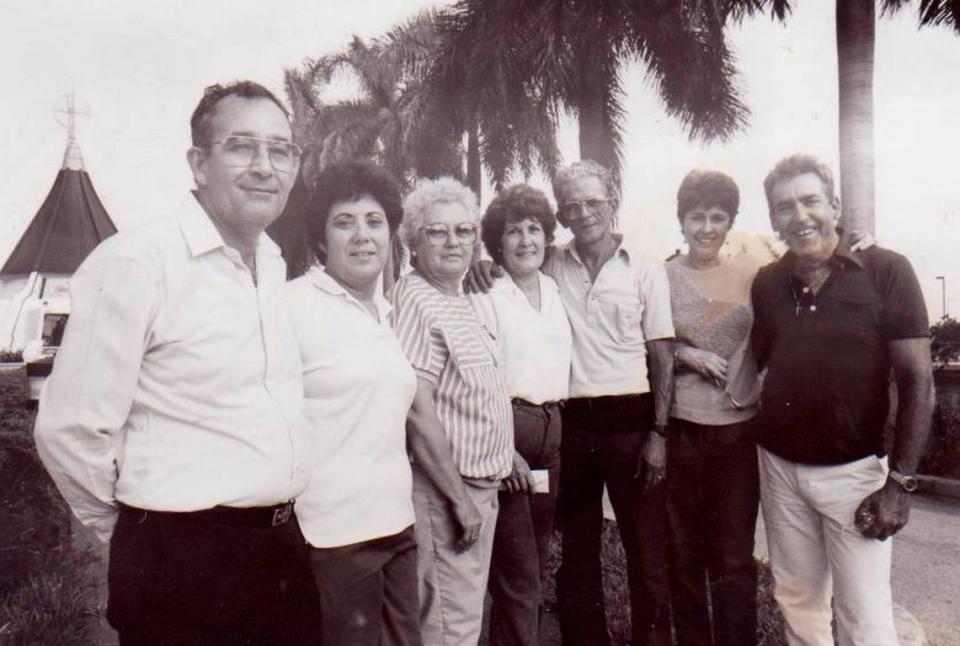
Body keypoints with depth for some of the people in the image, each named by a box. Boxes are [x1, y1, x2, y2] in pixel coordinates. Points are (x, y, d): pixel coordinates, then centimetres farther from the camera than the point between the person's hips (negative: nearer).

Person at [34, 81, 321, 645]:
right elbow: (70, 430, -15)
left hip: (283, 551, 7)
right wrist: (143, 541, -2)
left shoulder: (273, 264, 8)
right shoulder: (135, 263, -17)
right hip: (183, 566, -7)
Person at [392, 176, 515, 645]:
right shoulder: (415, 299, -16)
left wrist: (505, 454, 17)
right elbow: (417, 410, -22)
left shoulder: (461, 301, 12)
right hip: (445, 489, -9)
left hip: (479, 484, 9)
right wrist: (459, 497, -20)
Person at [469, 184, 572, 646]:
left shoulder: (552, 290, 13)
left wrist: (557, 424, 9)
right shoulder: (485, 295, -6)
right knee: (518, 568, -3)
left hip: (552, 427, 7)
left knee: (536, 561, 14)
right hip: (507, 427, -6)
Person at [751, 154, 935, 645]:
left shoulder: (886, 272, -10)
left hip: (854, 470, -4)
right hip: (779, 467, 4)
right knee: (797, 601, 16)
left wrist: (900, 482, -13)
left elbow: (917, 380, -10)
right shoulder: (767, 283, 2)